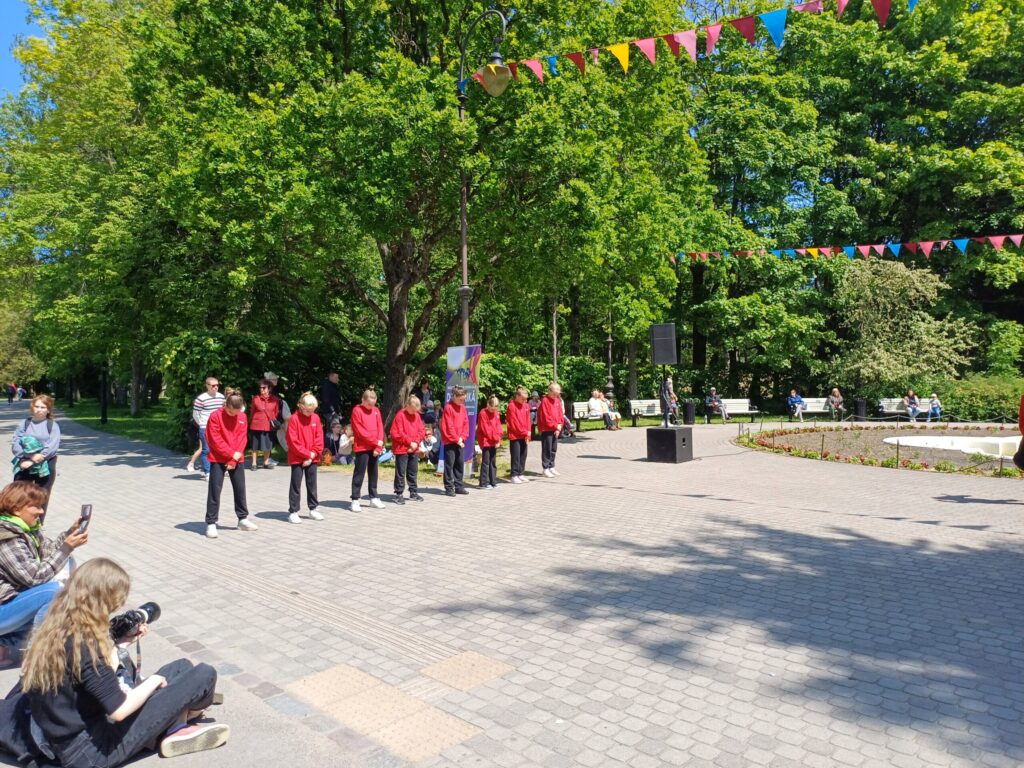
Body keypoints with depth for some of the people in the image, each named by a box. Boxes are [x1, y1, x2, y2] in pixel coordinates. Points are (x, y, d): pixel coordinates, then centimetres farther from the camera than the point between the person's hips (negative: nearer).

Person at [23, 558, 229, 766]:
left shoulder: (55, 629, 1)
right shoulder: (82, 644, -27)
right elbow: (119, 710, -25)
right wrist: (154, 680, -8)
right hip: (89, 750, -9)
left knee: (181, 667, 15)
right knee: (204, 674, -8)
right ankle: (186, 711, 23)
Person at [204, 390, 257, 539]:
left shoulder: (242, 417, 1)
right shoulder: (215, 416, -11)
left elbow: (242, 439, 0)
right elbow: (215, 440, -14)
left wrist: (234, 460, -8)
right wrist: (231, 454, -16)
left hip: (237, 459, 4)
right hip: (218, 460, -4)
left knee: (240, 489, 10)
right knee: (214, 491, -2)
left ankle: (243, 519, 23)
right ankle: (211, 523, 4)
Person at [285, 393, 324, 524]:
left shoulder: (316, 418, 3)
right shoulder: (294, 419, -11)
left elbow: (319, 438, 4)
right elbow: (292, 441, -14)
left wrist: (313, 454, -7)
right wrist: (307, 454, -13)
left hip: (312, 458, 4)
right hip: (297, 458, -4)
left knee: (312, 484, 12)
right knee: (295, 485, 1)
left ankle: (313, 509, 23)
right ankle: (293, 512, 7)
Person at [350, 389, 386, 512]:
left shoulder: (376, 410, 9)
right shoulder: (357, 411, -8)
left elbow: (380, 428, 5)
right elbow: (360, 431, -13)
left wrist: (378, 446, -6)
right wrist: (375, 441, -12)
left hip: (375, 448, 6)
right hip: (362, 448, -6)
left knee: (373, 473, 12)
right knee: (359, 473, -3)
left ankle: (373, 498, 21)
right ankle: (355, 500, 2)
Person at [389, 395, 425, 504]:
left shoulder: (417, 415, 8)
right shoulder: (400, 415, -11)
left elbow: (421, 430, 7)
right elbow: (397, 434, -15)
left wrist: (416, 442, -9)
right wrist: (410, 442, -14)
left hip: (414, 449, 6)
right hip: (402, 449, -6)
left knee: (413, 472, 14)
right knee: (400, 473, -1)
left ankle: (414, 492, 24)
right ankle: (399, 494, 6)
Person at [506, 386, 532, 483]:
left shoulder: (526, 406, 9)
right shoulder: (511, 406, -11)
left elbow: (528, 420, 10)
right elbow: (514, 422, -13)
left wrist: (528, 433, -1)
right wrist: (524, 432, -9)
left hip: (524, 436, 6)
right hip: (515, 436, -6)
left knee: (523, 455, 9)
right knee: (516, 456, -3)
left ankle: (520, 474, 18)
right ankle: (514, 475, 4)